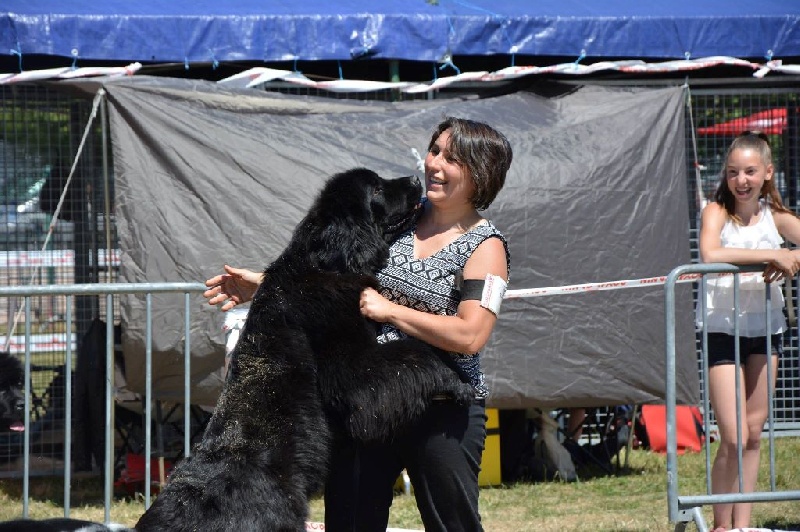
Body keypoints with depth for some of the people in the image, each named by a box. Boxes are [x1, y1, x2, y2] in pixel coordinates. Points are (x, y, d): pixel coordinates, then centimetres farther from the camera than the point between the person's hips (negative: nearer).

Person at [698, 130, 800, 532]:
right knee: (733, 438, -8)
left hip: (765, 328, 5)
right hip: (723, 328, -5)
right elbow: (710, 254, -31)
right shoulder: (717, 212, -10)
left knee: (754, 433, 9)